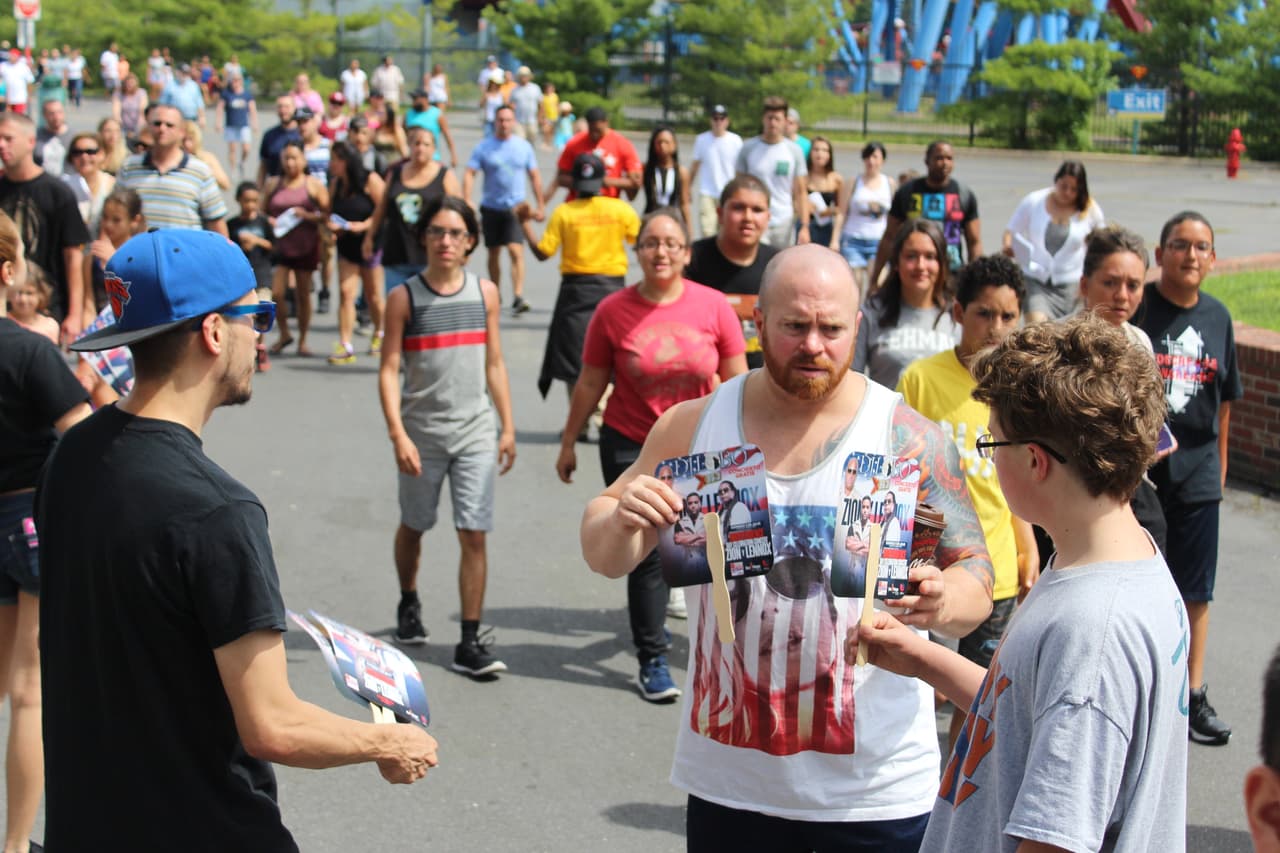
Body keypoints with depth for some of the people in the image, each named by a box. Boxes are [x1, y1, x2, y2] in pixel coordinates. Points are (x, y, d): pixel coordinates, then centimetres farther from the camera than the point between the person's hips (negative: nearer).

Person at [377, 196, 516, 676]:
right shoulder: (404, 298, -5)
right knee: (413, 526, 17)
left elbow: (494, 365, 9)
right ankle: (408, 604, 44)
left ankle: (470, 642, 1)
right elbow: (389, 371, -7)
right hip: (422, 432, -1)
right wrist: (398, 435, -15)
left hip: (475, 431, 1)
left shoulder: (485, 293, 3)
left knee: (474, 535, -4)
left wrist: (507, 427, 8)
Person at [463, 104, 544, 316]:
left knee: (516, 251, -15)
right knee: (494, 253, 12)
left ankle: (518, 297, -19)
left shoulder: (524, 146, 4)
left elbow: (535, 176, 10)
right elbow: (469, 174, -6)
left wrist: (540, 206, 8)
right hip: (491, 207, 1)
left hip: (516, 207, -1)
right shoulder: (484, 147, -1)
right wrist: (467, 202, -19)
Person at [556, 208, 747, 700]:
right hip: (631, 449, -1)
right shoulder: (613, 311, -6)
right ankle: (652, 663, 14)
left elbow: (737, 382, 1)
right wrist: (569, 442, 8)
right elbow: (590, 384, 3)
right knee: (649, 556, 2)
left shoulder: (713, 307, -5)